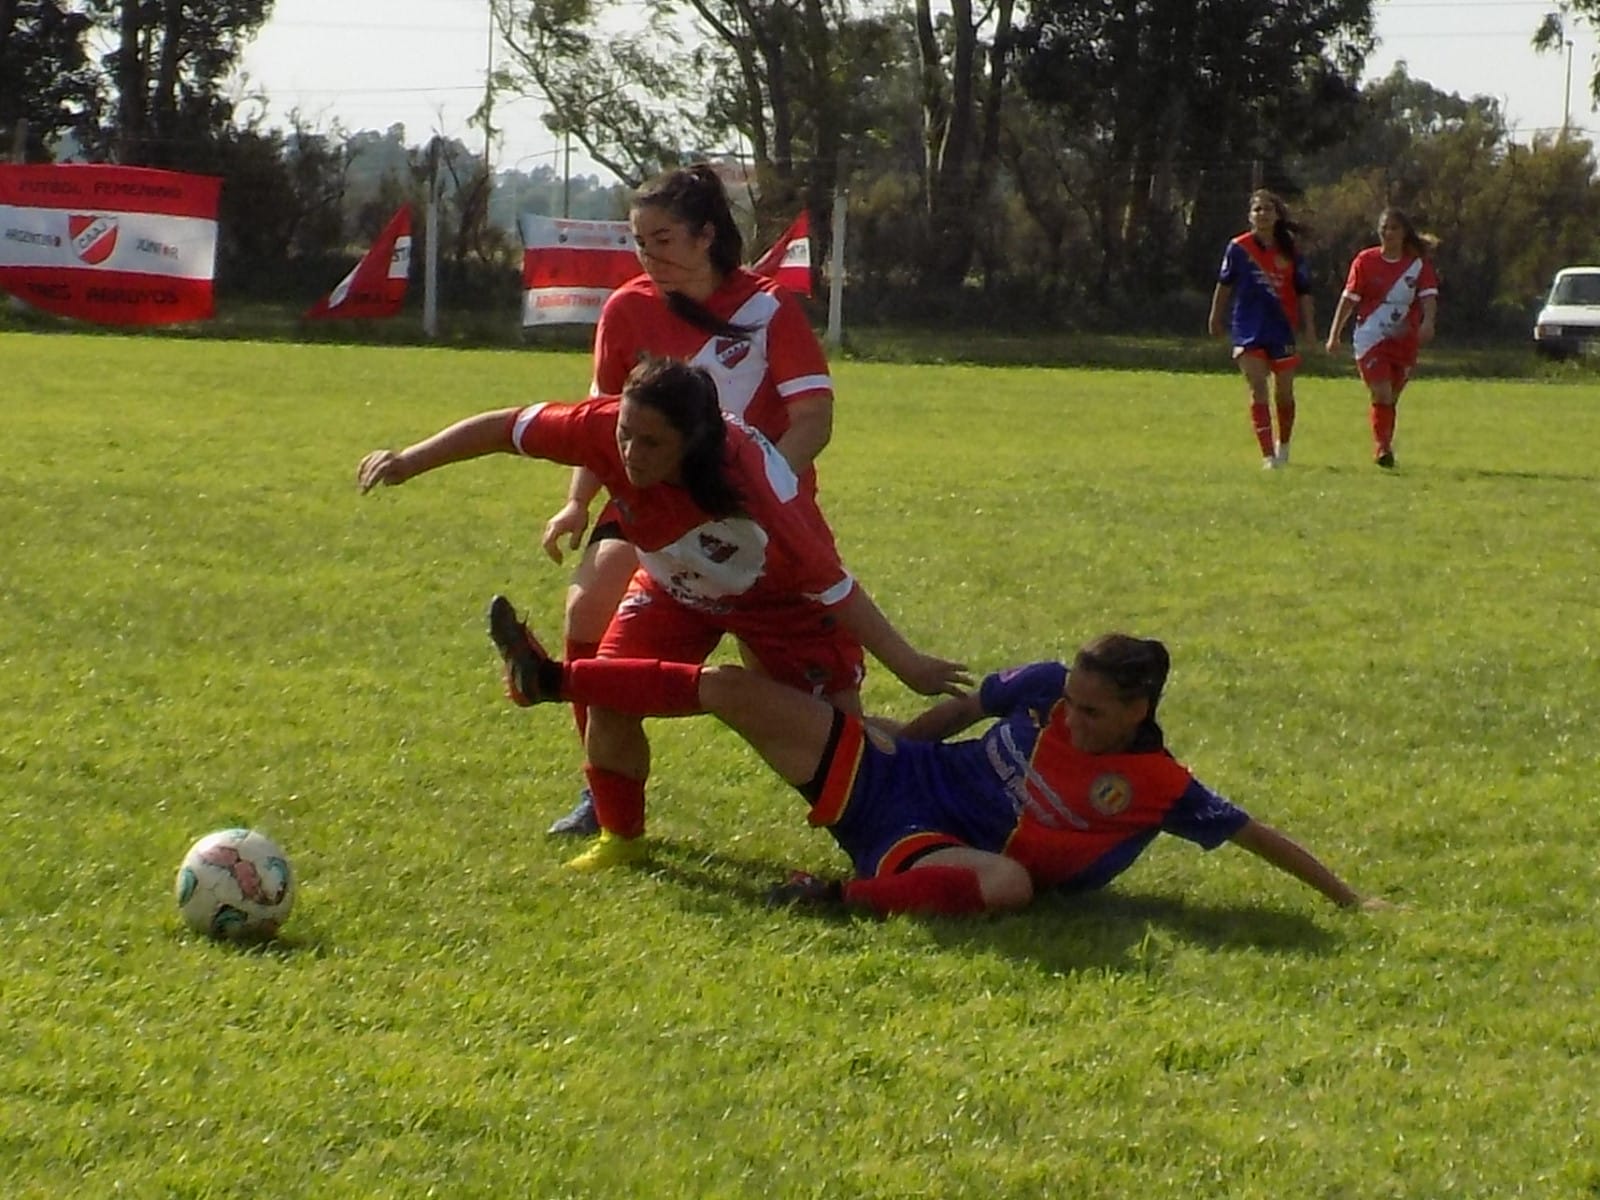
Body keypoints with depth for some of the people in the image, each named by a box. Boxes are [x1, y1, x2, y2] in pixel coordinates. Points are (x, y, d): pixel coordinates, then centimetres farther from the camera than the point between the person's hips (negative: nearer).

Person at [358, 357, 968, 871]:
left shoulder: (747, 485, -44)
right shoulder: (604, 428, -35)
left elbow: (832, 584, -36)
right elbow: (506, 428, -19)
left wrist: (908, 664, -35)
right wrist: (408, 461, -16)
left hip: (778, 593, -4)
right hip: (675, 586, 4)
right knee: (609, 701, -10)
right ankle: (620, 837, 13)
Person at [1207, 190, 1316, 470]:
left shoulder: (1289, 251, 0)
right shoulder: (1239, 248, -3)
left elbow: (1303, 291, 4)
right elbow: (1225, 284, 10)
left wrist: (1309, 326, -3)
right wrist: (1216, 318, 16)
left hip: (1282, 329, 1)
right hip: (1248, 330, -1)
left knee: (1284, 392, 8)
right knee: (1258, 391, -8)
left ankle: (1283, 444, 33)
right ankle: (1268, 455, -9)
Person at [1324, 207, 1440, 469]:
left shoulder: (1418, 264, 1)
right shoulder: (1365, 261, 0)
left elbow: (1429, 295, -11)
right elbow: (1349, 299, 3)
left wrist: (1427, 322, -31)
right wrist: (1334, 335, 2)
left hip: (1404, 340, 2)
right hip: (1370, 338, -2)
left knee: (1390, 398, 9)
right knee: (1381, 394, -16)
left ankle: (1384, 447, 22)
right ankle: (1382, 447, -10)